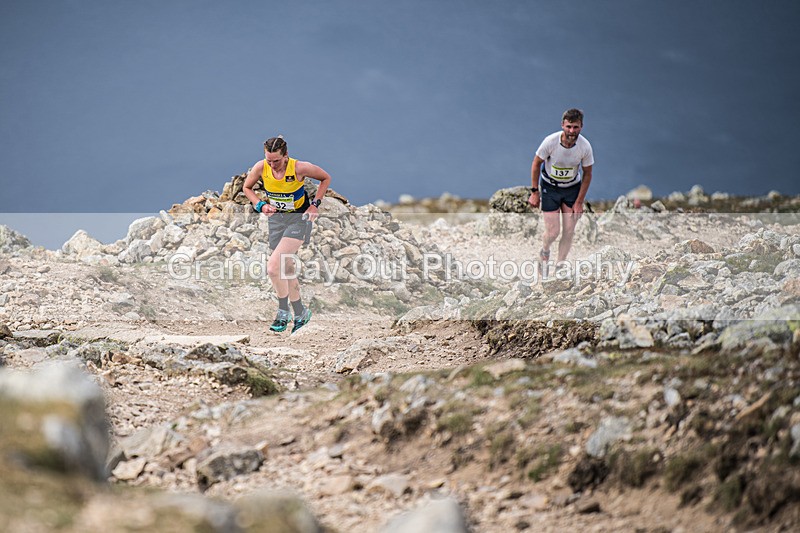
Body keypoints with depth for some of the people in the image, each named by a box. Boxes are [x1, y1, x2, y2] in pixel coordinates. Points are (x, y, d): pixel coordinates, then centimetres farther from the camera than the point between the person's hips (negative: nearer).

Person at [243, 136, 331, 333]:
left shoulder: (299, 168, -22)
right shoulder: (261, 167, -13)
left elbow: (326, 178, -4)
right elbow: (247, 187, 6)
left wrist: (315, 204, -10)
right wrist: (261, 205, -10)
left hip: (299, 218, -5)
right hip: (276, 218, 5)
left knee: (273, 267, -19)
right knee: (287, 269, 12)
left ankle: (283, 312, -2)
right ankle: (300, 313, 28)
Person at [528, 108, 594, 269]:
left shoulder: (585, 146, -20)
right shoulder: (550, 141, -24)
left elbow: (587, 174, -5)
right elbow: (536, 163, -8)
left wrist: (579, 202, -6)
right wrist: (534, 192, -7)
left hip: (573, 188, 2)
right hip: (549, 187, -2)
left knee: (569, 231, -1)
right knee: (553, 232, -7)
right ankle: (544, 252, 28)